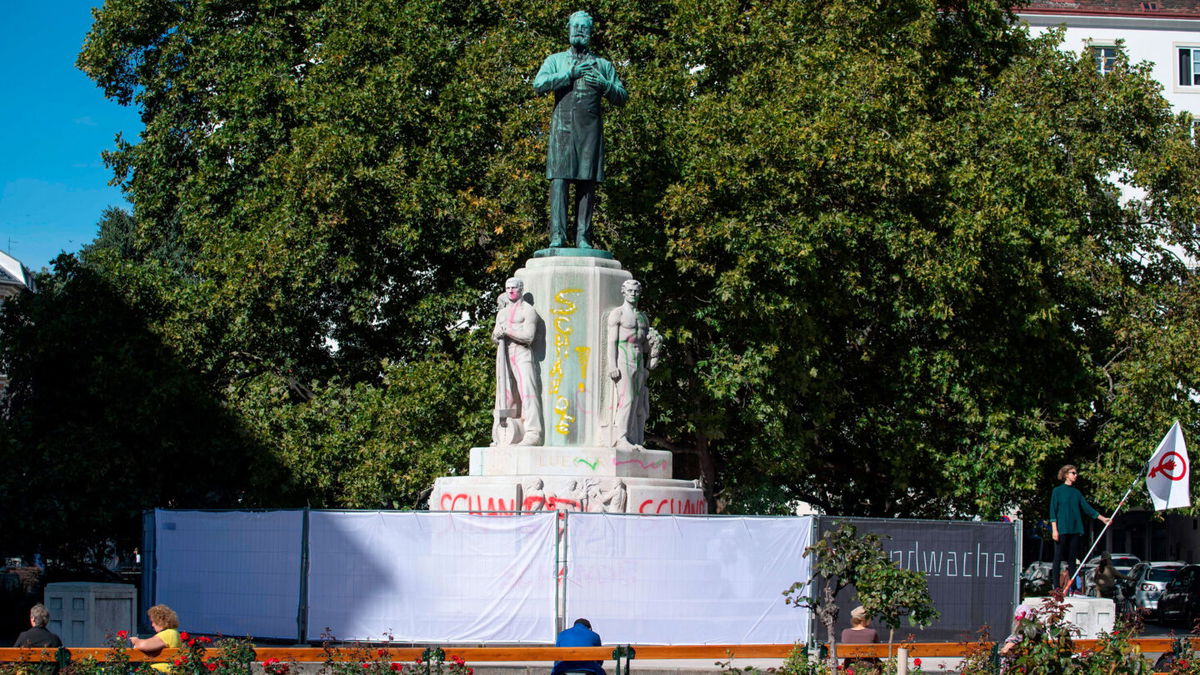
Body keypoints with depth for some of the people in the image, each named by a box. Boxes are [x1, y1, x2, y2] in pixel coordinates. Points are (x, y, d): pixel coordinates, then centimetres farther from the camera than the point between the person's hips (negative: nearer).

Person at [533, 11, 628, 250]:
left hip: (590, 129, 1)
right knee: (559, 180, -11)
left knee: (587, 183, -4)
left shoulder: (602, 65, 20)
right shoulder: (555, 60, 17)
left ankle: (583, 238, -6)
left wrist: (604, 85, -3)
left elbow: (622, 96, 16)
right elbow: (539, 84, -1)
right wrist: (571, 74, -5)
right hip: (562, 127, -1)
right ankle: (557, 236, -16)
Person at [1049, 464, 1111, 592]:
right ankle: (1057, 588, -6)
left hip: (1075, 529, 5)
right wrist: (1054, 529, -11)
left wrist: (1102, 518, 5)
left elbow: (1087, 508, 13)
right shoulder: (1057, 491, 1)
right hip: (1062, 529, -5)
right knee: (1058, 559, -5)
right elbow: (1053, 511, -3)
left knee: (1072, 560, 6)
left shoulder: (1076, 492, 15)